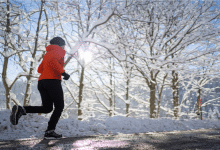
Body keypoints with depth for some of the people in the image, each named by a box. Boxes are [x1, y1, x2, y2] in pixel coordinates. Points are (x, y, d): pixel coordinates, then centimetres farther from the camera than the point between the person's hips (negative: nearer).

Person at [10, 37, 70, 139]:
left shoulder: (47, 54, 27)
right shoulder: (59, 51, 2)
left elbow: (40, 69, 26)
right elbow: (52, 61, -19)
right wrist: (63, 72, -18)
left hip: (42, 81, 8)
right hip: (53, 81, -8)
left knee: (47, 108, 9)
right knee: (59, 107, 3)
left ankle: (20, 110, -9)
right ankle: (50, 131, -4)